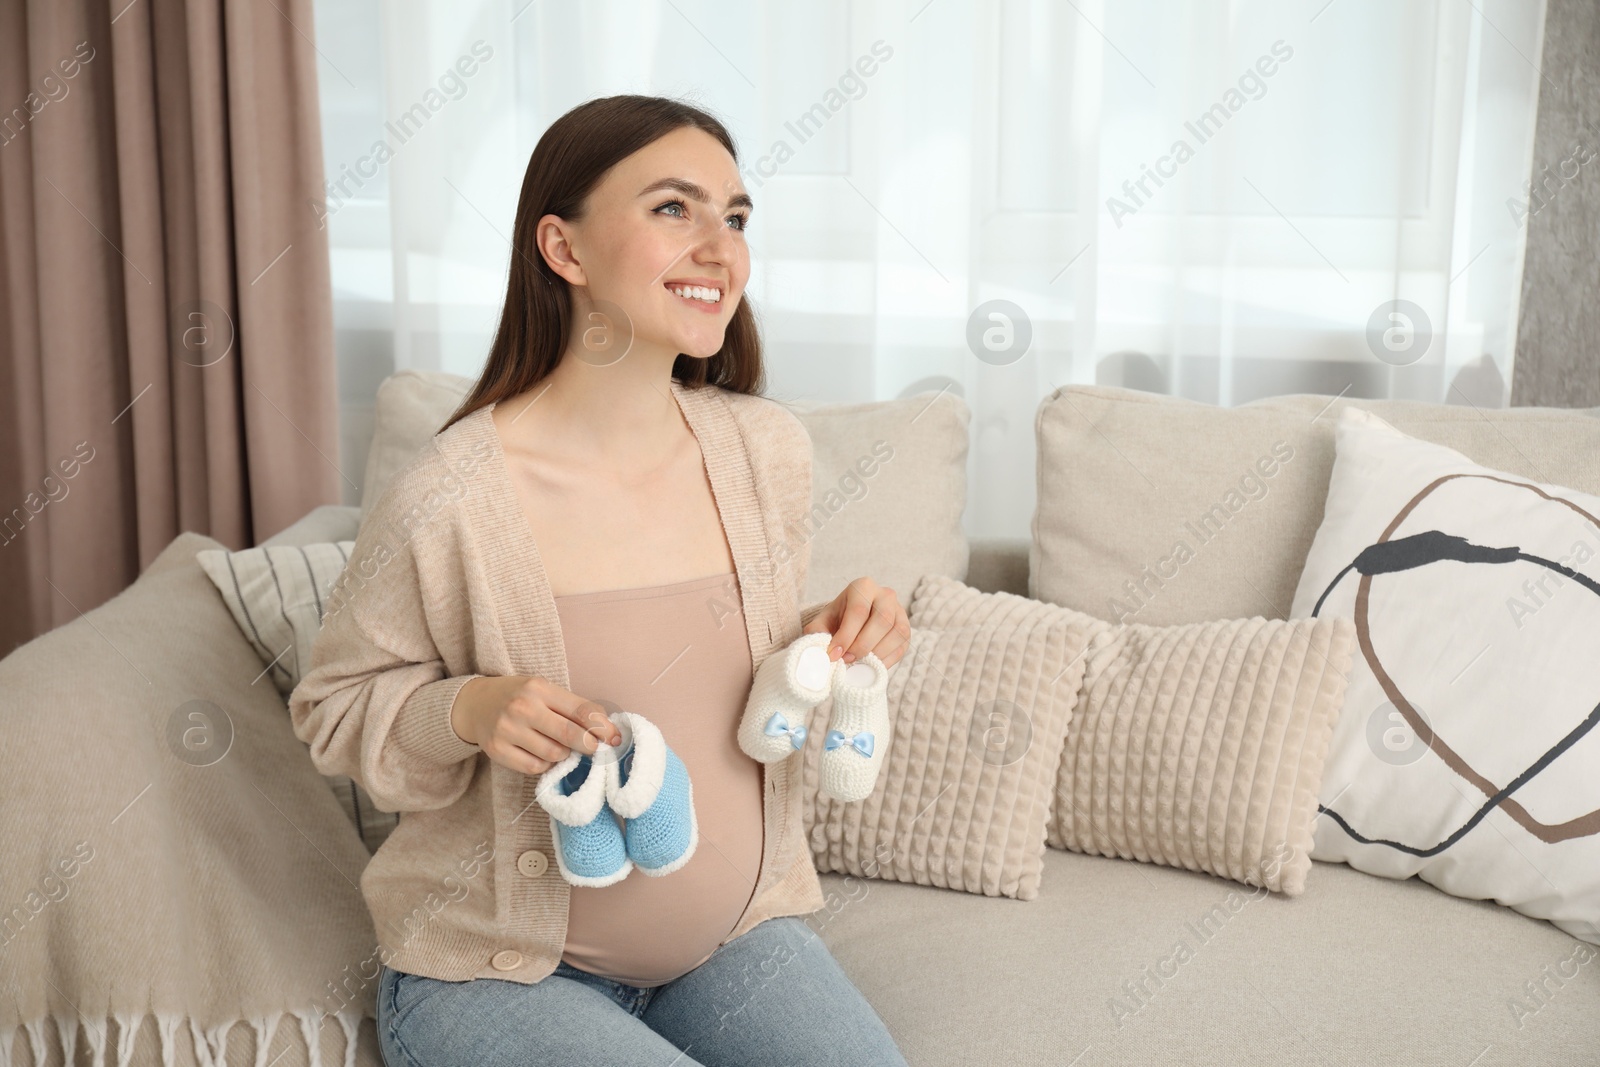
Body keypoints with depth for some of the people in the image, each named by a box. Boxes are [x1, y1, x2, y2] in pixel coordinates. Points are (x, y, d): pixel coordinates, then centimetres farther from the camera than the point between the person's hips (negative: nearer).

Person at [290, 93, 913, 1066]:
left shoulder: (770, 453, -5)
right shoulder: (448, 503, -20)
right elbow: (336, 706, -6)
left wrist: (833, 641, -9)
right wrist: (468, 712, -25)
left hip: (737, 933, 5)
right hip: (496, 972, -4)